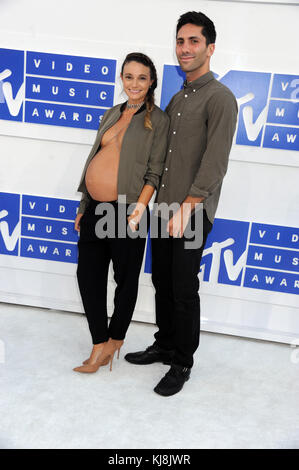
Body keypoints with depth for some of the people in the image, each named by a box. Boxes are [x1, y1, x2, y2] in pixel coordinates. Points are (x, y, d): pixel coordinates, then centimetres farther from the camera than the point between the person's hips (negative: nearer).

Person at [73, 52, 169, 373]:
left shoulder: (158, 119, -1)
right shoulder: (112, 114, 16)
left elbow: (154, 172, -6)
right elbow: (97, 160, 17)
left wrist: (141, 206, -20)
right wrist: (84, 207, 15)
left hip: (125, 211, -6)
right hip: (95, 208, 7)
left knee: (125, 278, 8)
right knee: (88, 274, 8)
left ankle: (115, 339, 29)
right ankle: (100, 344, 23)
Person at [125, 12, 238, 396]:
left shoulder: (220, 98, -9)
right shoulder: (177, 99, 17)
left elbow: (215, 163, -18)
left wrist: (187, 207, -23)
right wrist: (157, 201, 13)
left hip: (192, 214, -7)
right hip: (163, 207, 8)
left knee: (184, 290, 1)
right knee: (162, 282, 15)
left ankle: (183, 364, 20)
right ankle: (164, 345, 34)